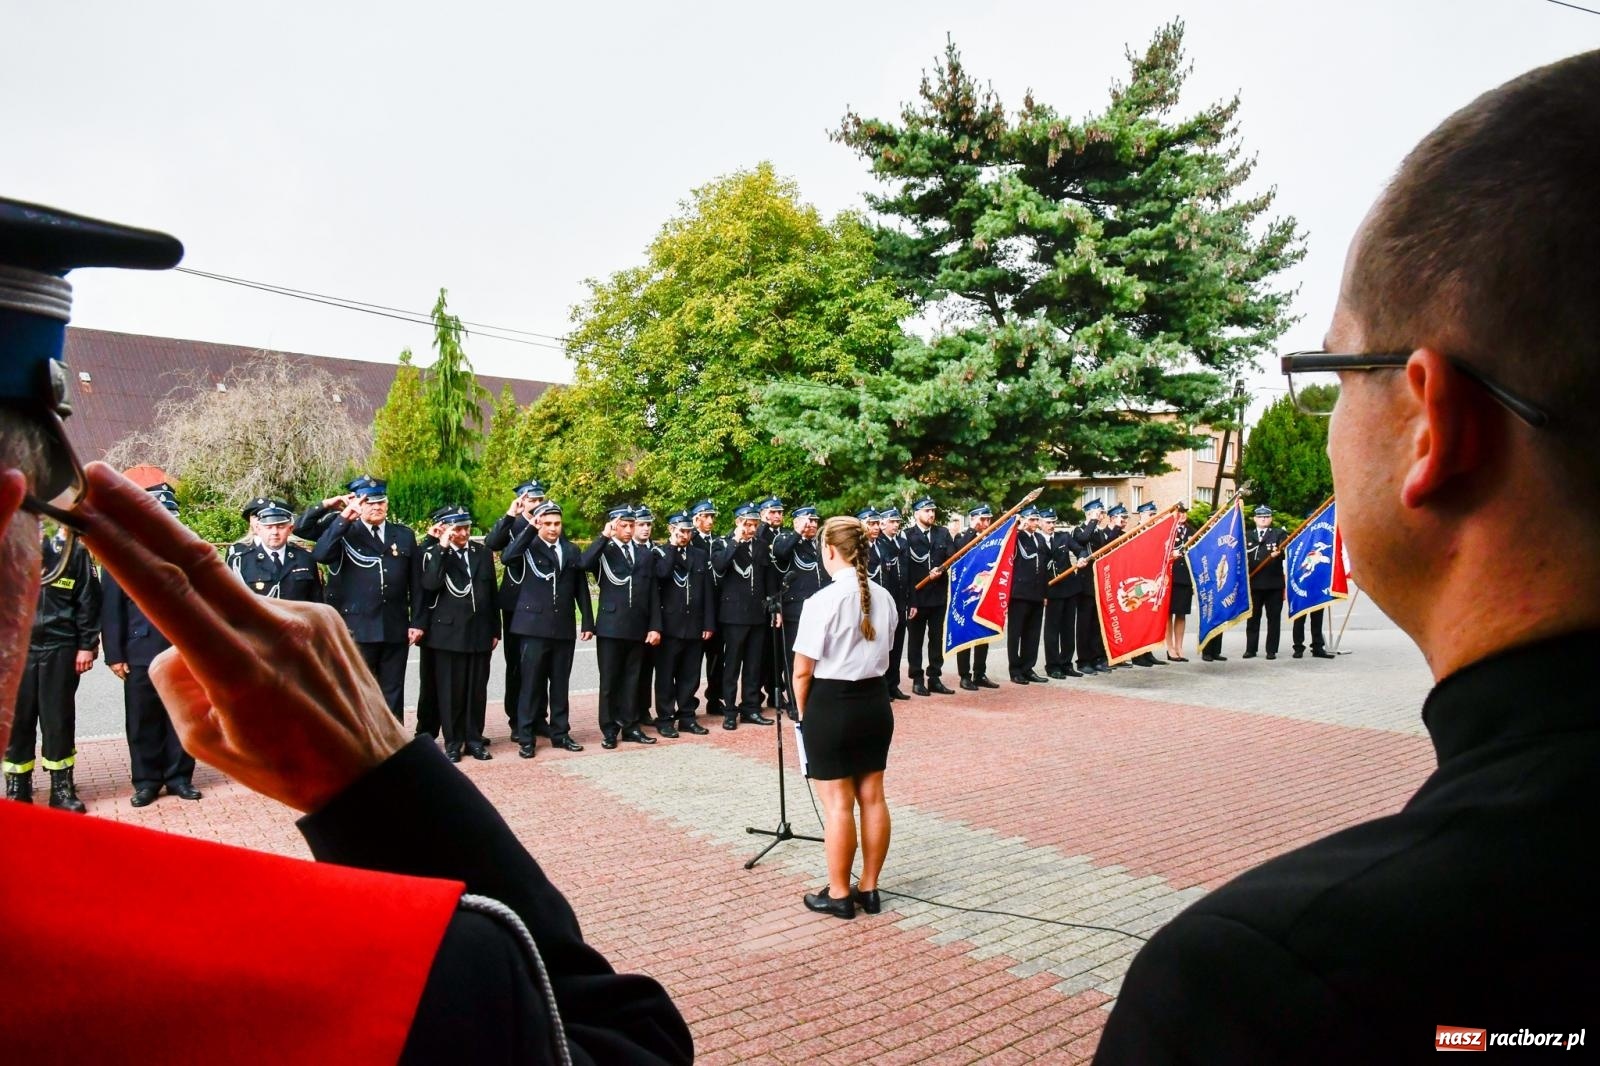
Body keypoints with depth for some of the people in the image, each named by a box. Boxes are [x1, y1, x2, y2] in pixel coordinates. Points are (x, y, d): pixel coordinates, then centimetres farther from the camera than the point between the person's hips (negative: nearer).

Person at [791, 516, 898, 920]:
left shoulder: (823, 600, -17)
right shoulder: (884, 598, 2)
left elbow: (803, 670, -13)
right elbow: (882, 655, 10)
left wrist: (802, 710, 2)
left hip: (831, 705, -6)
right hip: (875, 700, 6)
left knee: (838, 803, 4)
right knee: (872, 797, 13)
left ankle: (839, 895, 16)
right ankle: (869, 889, 24)